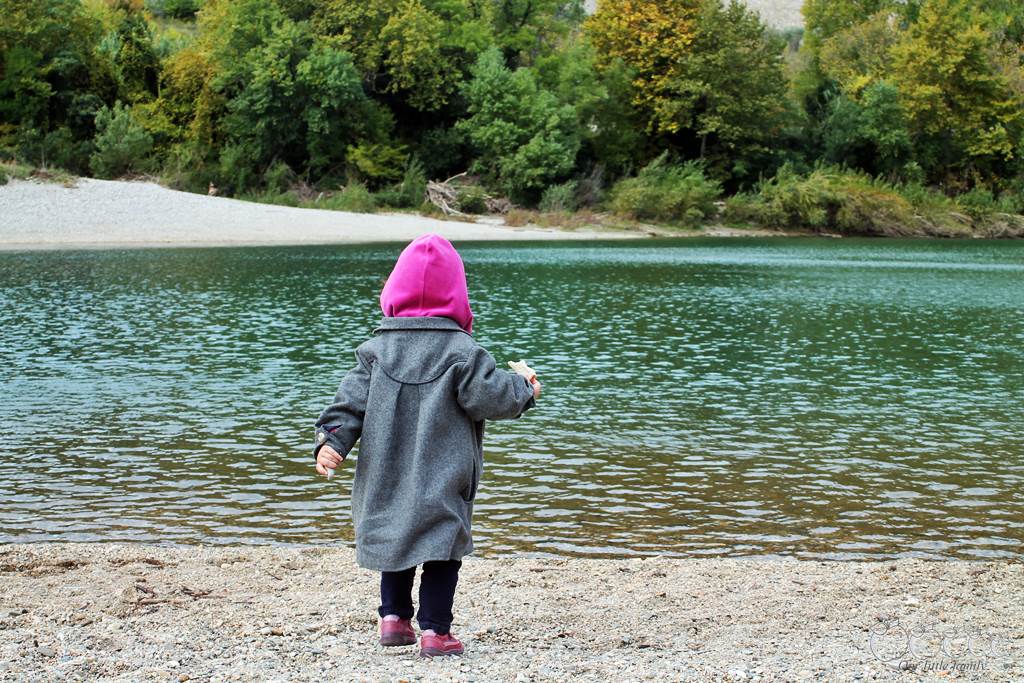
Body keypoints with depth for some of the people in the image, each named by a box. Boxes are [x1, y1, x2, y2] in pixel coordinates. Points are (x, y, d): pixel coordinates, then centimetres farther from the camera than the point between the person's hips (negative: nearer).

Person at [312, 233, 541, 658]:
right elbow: (491, 397, -10)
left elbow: (351, 399, -3)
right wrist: (524, 389, 7)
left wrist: (330, 440, -6)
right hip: (442, 479, -4)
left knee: (397, 537, 20)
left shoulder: (377, 348, 2)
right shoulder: (461, 350, -10)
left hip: (387, 477, 4)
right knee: (442, 548, 3)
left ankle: (393, 616, 20)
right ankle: (434, 631, 0)